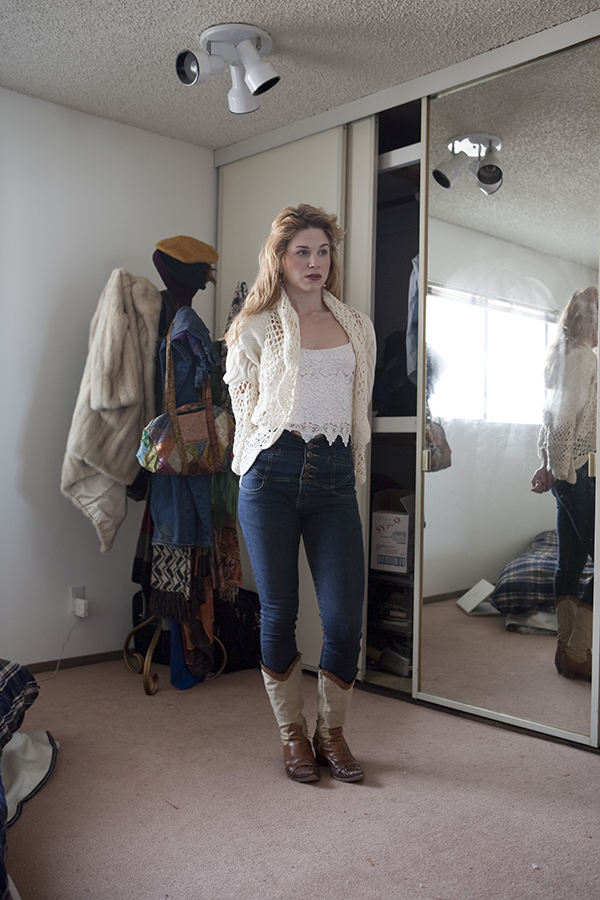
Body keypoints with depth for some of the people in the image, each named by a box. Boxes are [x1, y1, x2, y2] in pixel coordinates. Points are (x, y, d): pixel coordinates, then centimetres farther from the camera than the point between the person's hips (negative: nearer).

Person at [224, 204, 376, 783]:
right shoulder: (256, 328, 7)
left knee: (345, 616, -4)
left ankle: (332, 731, 19)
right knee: (278, 610, 4)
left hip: (334, 474, 2)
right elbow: (243, 404, 14)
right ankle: (292, 734, 23)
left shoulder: (358, 327, 15)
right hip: (273, 470, -2)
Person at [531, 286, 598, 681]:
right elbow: (565, 418, -16)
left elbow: (554, 418, 19)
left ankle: (567, 649, 16)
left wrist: (548, 465, 18)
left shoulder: (566, 357, 18)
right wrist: (555, 468, -9)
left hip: (567, 473, 9)